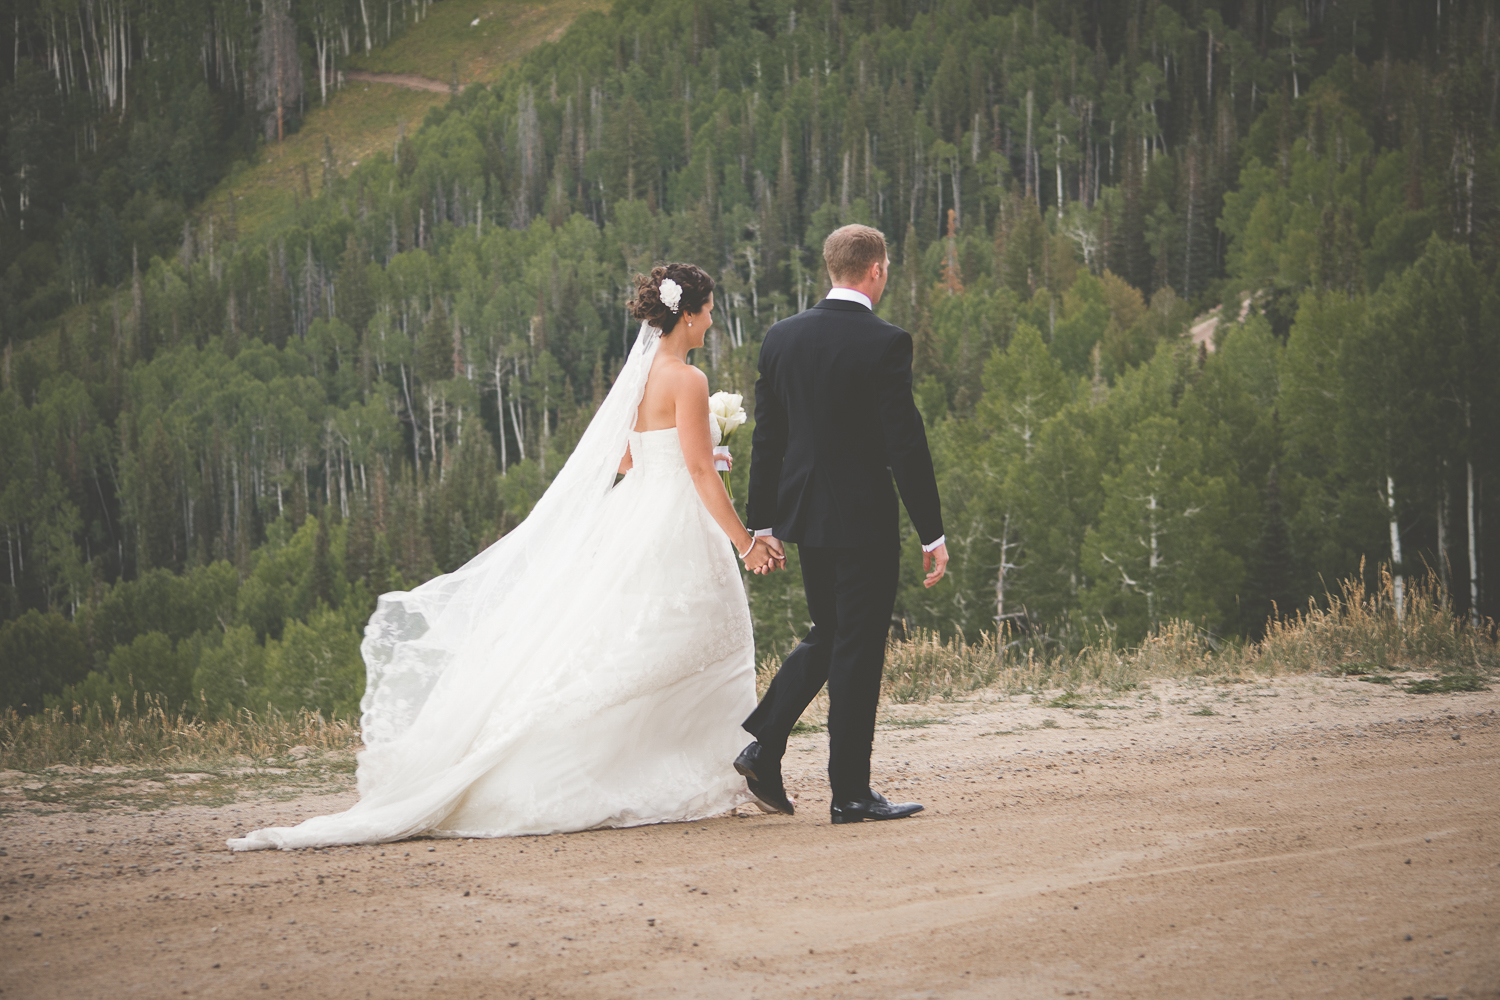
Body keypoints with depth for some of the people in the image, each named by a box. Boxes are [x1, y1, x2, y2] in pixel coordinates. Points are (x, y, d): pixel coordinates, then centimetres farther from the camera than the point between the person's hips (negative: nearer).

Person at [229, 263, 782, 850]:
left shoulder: (639, 373, 13)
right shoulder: (687, 380, -13)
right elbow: (701, 472, -17)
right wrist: (745, 542, -14)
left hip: (629, 515, 8)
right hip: (672, 522, -8)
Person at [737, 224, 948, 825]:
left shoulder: (782, 337, 4)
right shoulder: (885, 343, -14)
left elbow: (766, 437, 8)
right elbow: (906, 443, -15)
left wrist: (762, 523, 15)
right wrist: (932, 533, -9)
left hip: (802, 512, 6)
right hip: (863, 518, -6)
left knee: (827, 636, 22)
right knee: (858, 651, 1)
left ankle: (763, 747, 11)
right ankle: (850, 793, 6)